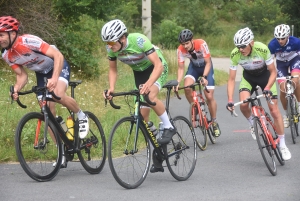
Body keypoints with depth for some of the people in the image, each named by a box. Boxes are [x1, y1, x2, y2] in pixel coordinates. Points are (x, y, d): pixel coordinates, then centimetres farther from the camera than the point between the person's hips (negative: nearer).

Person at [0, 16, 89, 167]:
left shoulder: (28, 41, -33)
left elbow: (58, 56, -37)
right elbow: (22, 75, -4)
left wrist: (54, 79, -50)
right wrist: (16, 89, -25)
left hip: (58, 67, -6)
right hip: (41, 73, 7)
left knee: (58, 95, -34)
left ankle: (81, 116, -4)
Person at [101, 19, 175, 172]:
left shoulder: (139, 40, -35)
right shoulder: (111, 48, -19)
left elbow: (158, 65, -37)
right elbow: (113, 70, -3)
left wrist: (149, 83, -52)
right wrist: (111, 88, -21)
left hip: (157, 68, -5)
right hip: (139, 72, 6)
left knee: (151, 96, -35)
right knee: (143, 113, 0)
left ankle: (168, 127, -12)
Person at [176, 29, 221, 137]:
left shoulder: (201, 44, -33)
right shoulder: (180, 50, -25)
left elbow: (208, 63, -26)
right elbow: (181, 68, -17)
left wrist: (204, 77, -41)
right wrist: (178, 82, -32)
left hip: (206, 67, -2)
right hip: (194, 66, 2)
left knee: (209, 96, -11)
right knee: (187, 87, -28)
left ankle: (214, 122, 8)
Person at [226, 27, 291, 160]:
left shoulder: (263, 49, -33)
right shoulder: (235, 55, -27)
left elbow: (273, 72, -22)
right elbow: (231, 79, -19)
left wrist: (267, 88, -38)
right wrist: (230, 100, -29)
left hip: (265, 75, -2)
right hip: (248, 77, 2)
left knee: (274, 110, -9)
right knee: (243, 104, -25)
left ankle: (282, 145, 3)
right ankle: (253, 124, 7)